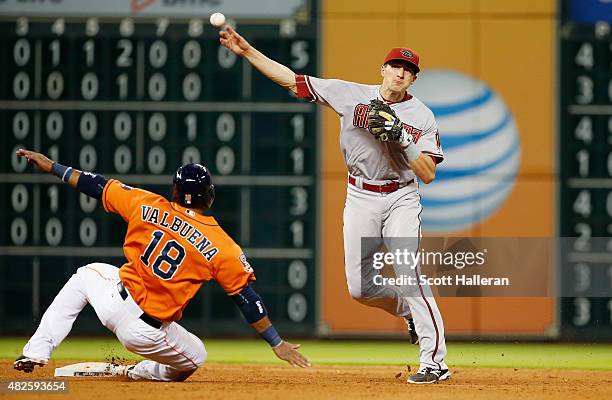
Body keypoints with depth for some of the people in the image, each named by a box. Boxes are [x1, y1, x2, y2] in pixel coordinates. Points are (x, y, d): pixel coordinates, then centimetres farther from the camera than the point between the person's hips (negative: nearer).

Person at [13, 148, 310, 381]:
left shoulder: (148, 206, -1)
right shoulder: (221, 247, -7)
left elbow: (98, 186, 7)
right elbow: (247, 298, -5)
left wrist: (53, 167, 19)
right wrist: (277, 343, 1)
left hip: (117, 299, 1)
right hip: (148, 332, -1)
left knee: (86, 275, 35)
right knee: (195, 358, 31)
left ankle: (36, 352, 24)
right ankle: (141, 374, 10)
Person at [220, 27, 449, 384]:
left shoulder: (422, 116, -5)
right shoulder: (351, 94, 0)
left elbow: (428, 174, -12)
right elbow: (291, 80, 0)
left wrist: (401, 137, -23)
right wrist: (247, 51, -6)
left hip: (401, 198, -3)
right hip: (360, 197, 3)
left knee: (407, 271, -21)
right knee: (360, 287, 2)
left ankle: (435, 361, -22)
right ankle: (410, 311, 33)